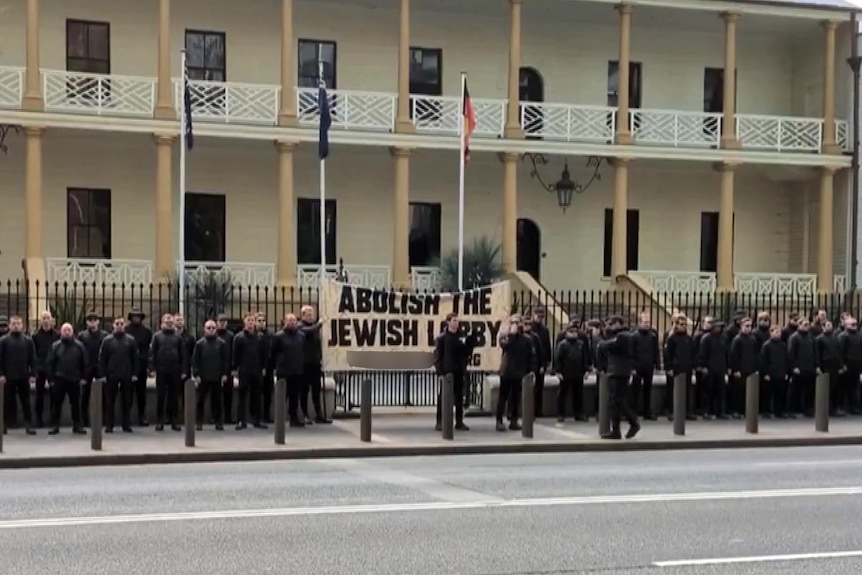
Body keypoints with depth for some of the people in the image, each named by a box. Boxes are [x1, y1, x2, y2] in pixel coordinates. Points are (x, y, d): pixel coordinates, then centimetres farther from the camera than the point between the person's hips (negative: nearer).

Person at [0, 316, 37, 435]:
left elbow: (33, 359, 3)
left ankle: (28, 425, 6)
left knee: (26, 402, 3)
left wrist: (33, 374, -4)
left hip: (24, 377, 1)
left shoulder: (28, 340, 5)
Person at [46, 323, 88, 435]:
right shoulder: (55, 346, 2)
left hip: (75, 380, 0)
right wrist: (50, 379, -3)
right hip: (59, 380, 0)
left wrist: (83, 377, 0)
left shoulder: (79, 345, 2)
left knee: (76, 403, 6)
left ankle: (77, 426, 14)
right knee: (56, 403, 4)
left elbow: (84, 363, 5)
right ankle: (55, 426, 10)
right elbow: (49, 363, 2)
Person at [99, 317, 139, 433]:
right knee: (110, 401, 4)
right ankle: (109, 425, 10)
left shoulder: (131, 340, 4)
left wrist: (135, 374, -2)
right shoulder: (107, 340, 2)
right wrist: (102, 374, -5)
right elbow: (102, 358, 1)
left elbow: (135, 358, 5)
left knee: (127, 401, 5)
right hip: (111, 375, -1)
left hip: (127, 376, 1)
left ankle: (126, 424, 13)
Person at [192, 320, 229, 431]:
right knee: (201, 400, 4)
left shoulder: (221, 343, 2)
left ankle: (218, 422, 11)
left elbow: (226, 359, 4)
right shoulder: (199, 343, 1)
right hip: (203, 377, 0)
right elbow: (195, 360, 0)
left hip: (217, 377, 0)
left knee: (217, 400, 5)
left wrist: (225, 374, -2)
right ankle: (199, 422, 11)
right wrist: (196, 375, -6)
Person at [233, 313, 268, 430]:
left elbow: (265, 353, 8)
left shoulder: (260, 337, 6)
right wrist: (235, 368, -5)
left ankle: (257, 420, 13)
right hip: (244, 371, -2)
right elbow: (235, 354, -1)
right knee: (243, 395, 1)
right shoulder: (239, 337, -1)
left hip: (257, 371, 2)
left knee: (257, 396, 7)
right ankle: (241, 421, 3)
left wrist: (264, 367, 4)